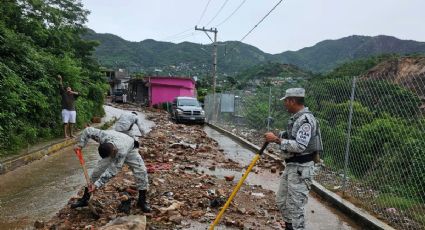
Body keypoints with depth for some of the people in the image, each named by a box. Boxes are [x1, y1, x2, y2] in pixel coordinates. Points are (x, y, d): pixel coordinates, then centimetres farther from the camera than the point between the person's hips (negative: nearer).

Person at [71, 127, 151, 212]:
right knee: (97, 171, -5)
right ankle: (84, 199, 12)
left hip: (129, 150, -4)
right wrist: (80, 144, -21)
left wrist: (97, 184, -38)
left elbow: (112, 171, -39)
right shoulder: (103, 136, -39)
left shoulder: (122, 151, -46)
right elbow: (88, 130, -19)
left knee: (141, 171, -23)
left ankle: (142, 201, -7)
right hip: (112, 151, 4)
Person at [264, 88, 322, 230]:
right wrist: (276, 138, 4)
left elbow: (300, 146, -26)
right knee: (281, 201, 19)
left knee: (295, 206, -3)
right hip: (291, 166, 10)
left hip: (301, 168, -10)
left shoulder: (305, 119, -19)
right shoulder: (296, 117, 12)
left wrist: (277, 140, -23)